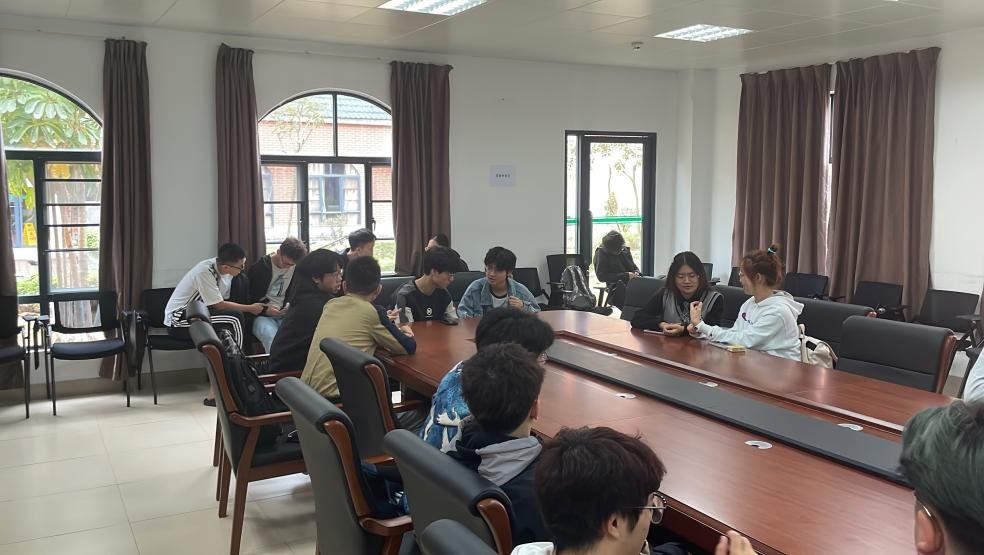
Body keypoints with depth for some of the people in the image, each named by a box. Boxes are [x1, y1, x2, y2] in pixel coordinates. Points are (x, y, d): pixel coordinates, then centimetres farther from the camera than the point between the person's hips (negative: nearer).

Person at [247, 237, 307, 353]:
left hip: (283, 314, 3)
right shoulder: (259, 268, -3)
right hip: (261, 315, -3)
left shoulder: (295, 269, 9)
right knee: (272, 337, -37)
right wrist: (265, 310, -14)